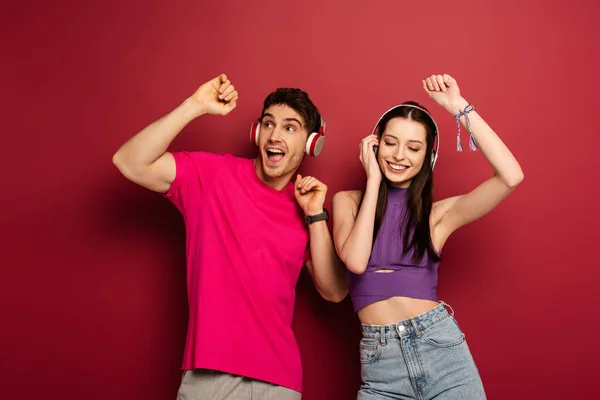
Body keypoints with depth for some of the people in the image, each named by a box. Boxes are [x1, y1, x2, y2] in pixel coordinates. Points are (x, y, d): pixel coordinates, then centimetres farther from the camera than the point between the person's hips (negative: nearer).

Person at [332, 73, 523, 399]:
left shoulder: (438, 213, 4)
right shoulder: (347, 201, 6)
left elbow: (511, 176, -8)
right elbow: (355, 260, -12)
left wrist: (459, 107, -5)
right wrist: (374, 180, -4)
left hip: (441, 347, 0)